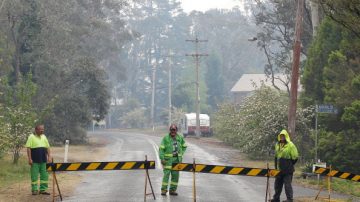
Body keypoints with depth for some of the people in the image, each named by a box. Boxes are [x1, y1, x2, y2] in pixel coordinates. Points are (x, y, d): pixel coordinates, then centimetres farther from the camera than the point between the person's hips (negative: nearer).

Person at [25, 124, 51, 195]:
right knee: (34, 176, 0)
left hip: (43, 160, 6)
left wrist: (48, 157, 6)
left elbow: (47, 147, 15)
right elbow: (28, 148, -10)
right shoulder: (31, 137, -6)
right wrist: (29, 159, -16)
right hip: (35, 161, -6)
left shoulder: (44, 137, 12)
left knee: (44, 175, 6)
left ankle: (43, 189, 13)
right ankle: (34, 190, 7)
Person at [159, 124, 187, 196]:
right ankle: (164, 190, -5)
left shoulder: (180, 138, 8)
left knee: (175, 175, 4)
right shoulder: (166, 138, -5)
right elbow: (161, 149, -7)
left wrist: (181, 153, 11)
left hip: (177, 159, 4)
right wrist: (162, 159, -15)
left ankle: (172, 190, 12)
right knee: (166, 174, -9)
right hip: (168, 159, -4)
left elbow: (184, 146, 24)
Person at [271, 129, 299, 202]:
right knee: (277, 183, 13)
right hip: (279, 169, 7)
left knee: (287, 184, -7)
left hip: (287, 170, -7)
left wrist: (289, 165, -4)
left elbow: (295, 157, -7)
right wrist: (276, 166, 14)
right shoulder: (277, 145, 13)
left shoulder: (290, 145, -8)